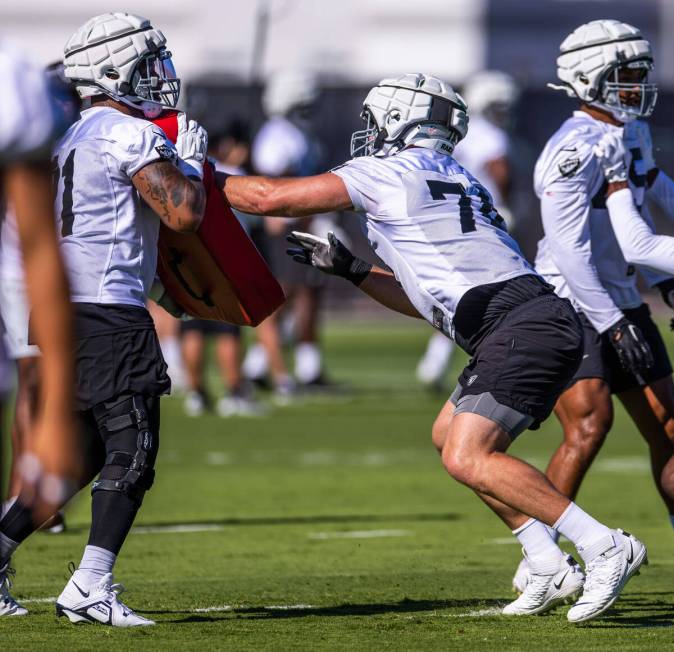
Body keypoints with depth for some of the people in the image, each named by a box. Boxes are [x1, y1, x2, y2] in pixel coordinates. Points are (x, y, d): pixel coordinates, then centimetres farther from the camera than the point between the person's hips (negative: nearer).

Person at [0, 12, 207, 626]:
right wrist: (191, 160, 0)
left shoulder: (77, 138, 18)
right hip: (111, 314, -9)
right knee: (131, 450, -7)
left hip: (68, 312, 9)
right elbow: (183, 213, -18)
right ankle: (90, 586, -12)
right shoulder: (132, 136, -11)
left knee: (80, 453, 16)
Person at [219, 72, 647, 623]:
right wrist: (349, 269, 35)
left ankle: (605, 547, -16)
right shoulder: (454, 183, 29)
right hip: (547, 324, 9)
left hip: (522, 329, -9)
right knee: (452, 436, 18)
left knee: (468, 459, -14)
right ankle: (548, 566, 11)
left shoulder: (389, 172, 2)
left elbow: (270, 198, 4)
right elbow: (427, 300, 35)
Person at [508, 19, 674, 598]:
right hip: (573, 309, -9)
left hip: (620, 305, 9)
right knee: (590, 422, -21)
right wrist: (615, 327, -26)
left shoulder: (626, 138, 13)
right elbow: (569, 250, -23)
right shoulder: (576, 149, -18)